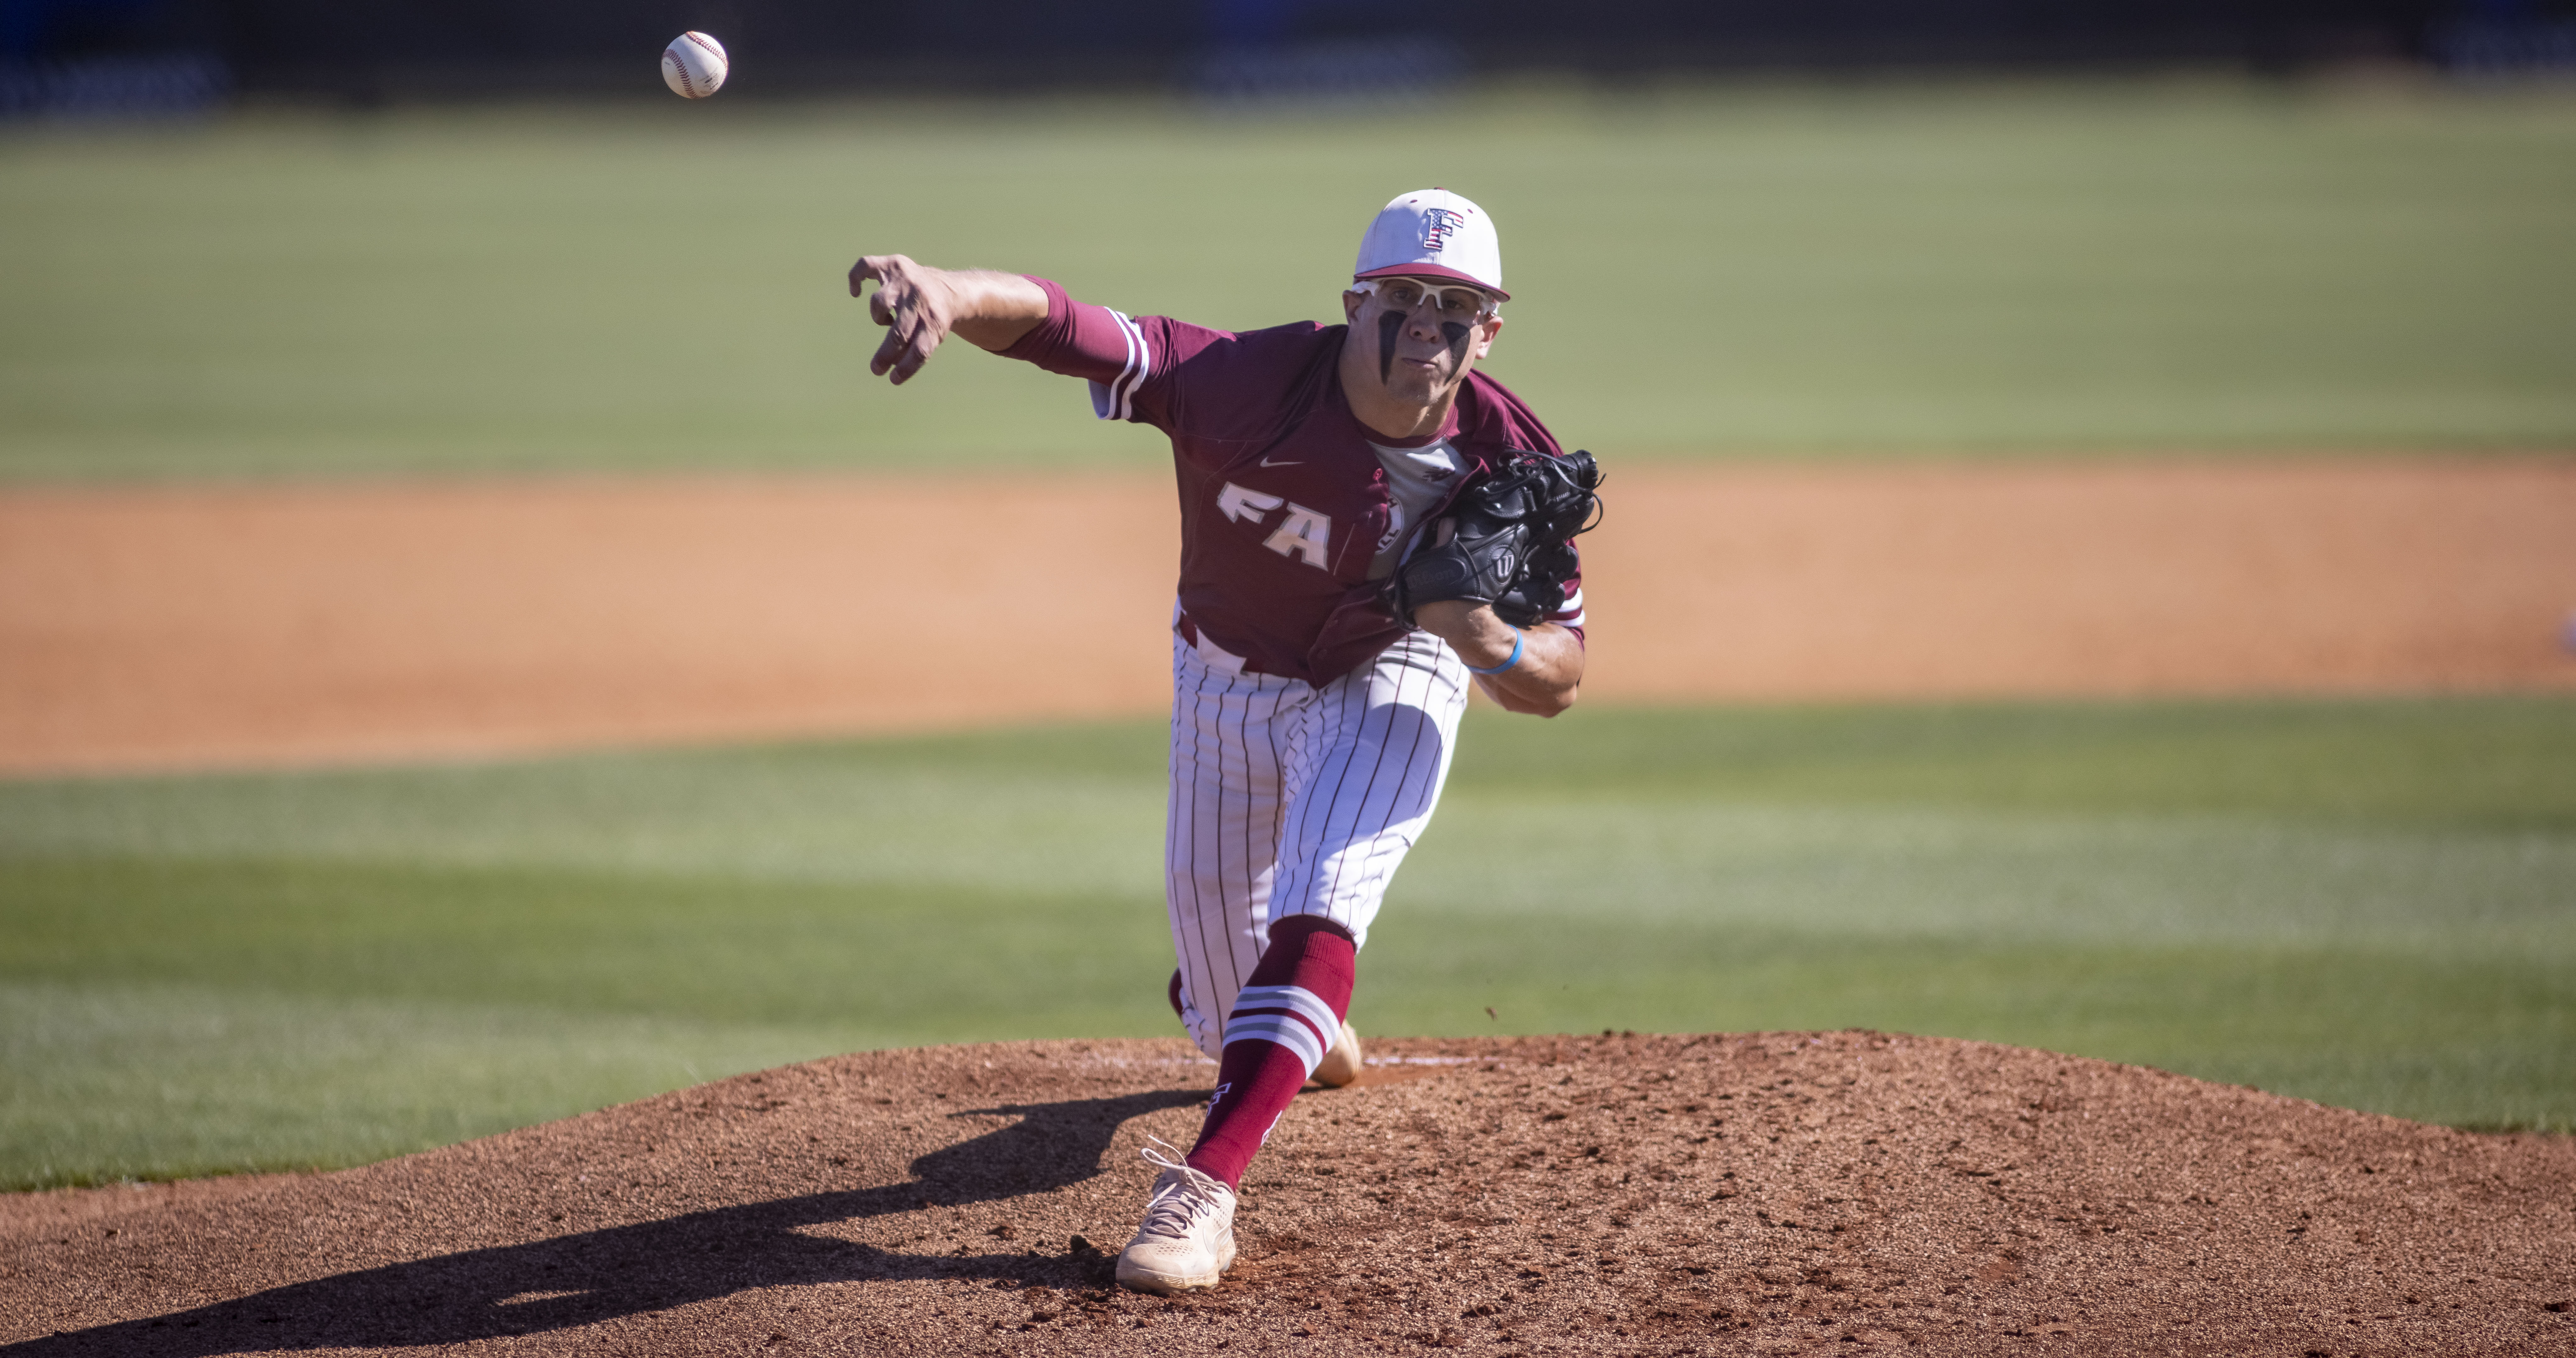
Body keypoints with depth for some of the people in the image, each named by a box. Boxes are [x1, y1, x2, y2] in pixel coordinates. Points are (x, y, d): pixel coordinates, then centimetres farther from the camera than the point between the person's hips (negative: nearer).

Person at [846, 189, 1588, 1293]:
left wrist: (1495, 645, -41)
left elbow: (1559, 682, -16)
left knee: (1318, 911, -29)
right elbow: (1049, 319, -46)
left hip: (1386, 683, -1)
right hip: (1224, 682, 1)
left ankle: (1204, 1190, -33)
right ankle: (1311, 1035, 52)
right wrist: (949, 293, -69)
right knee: (1223, 1007, 14)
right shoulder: (1245, 383, -34)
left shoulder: (1511, 464, -26)